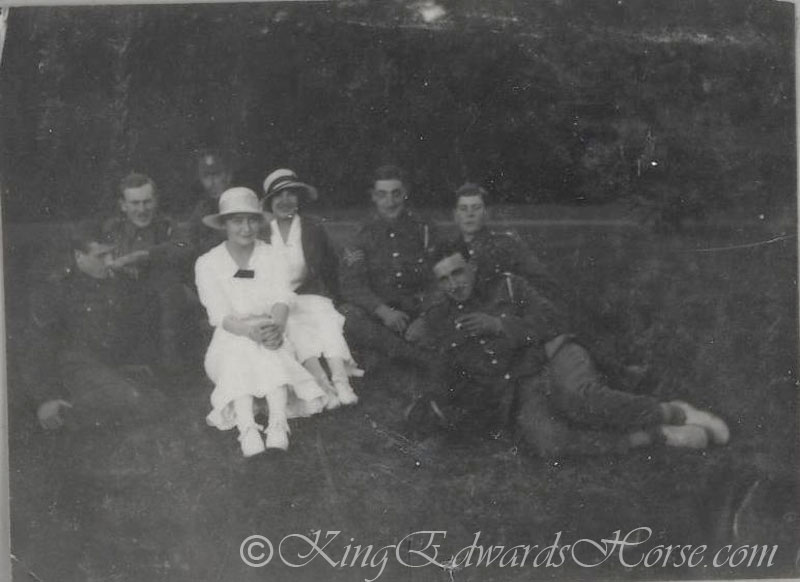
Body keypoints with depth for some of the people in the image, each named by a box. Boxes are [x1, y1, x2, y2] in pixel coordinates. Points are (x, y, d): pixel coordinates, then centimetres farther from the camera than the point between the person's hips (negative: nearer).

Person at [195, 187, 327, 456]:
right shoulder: (207, 264, 1)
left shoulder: (271, 255, 8)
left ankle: (278, 427, -51)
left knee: (271, 349, -32)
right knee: (239, 348, -34)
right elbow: (221, 316, -10)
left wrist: (277, 326, -31)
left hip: (270, 336, 1)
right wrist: (249, 330, -33)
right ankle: (247, 430, -53)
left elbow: (282, 299, -7)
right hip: (229, 342, -1)